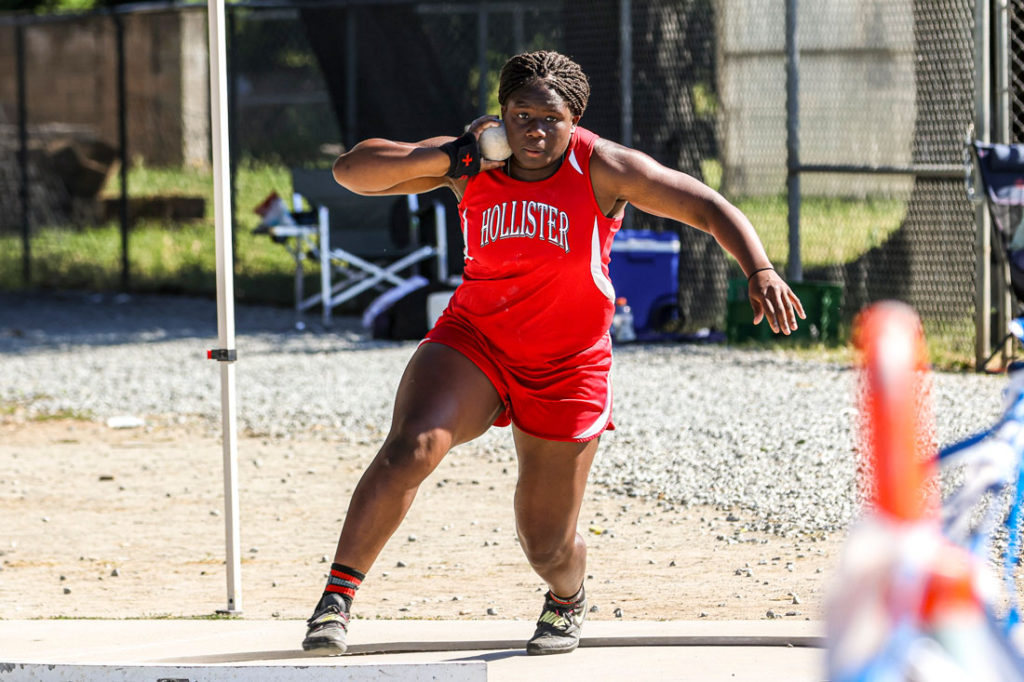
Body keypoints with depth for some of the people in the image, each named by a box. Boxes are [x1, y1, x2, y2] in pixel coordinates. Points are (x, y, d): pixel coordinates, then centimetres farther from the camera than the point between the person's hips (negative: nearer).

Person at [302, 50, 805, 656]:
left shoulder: (601, 168, -14)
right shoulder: (475, 165, -7)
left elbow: (710, 208, -14)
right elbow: (351, 171, -8)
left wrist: (760, 272, -30)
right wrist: (452, 158, -20)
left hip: (567, 368, -1)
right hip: (473, 340, 1)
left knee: (548, 546, 4)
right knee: (410, 448, -30)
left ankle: (569, 599, 43)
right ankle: (337, 599, -23)